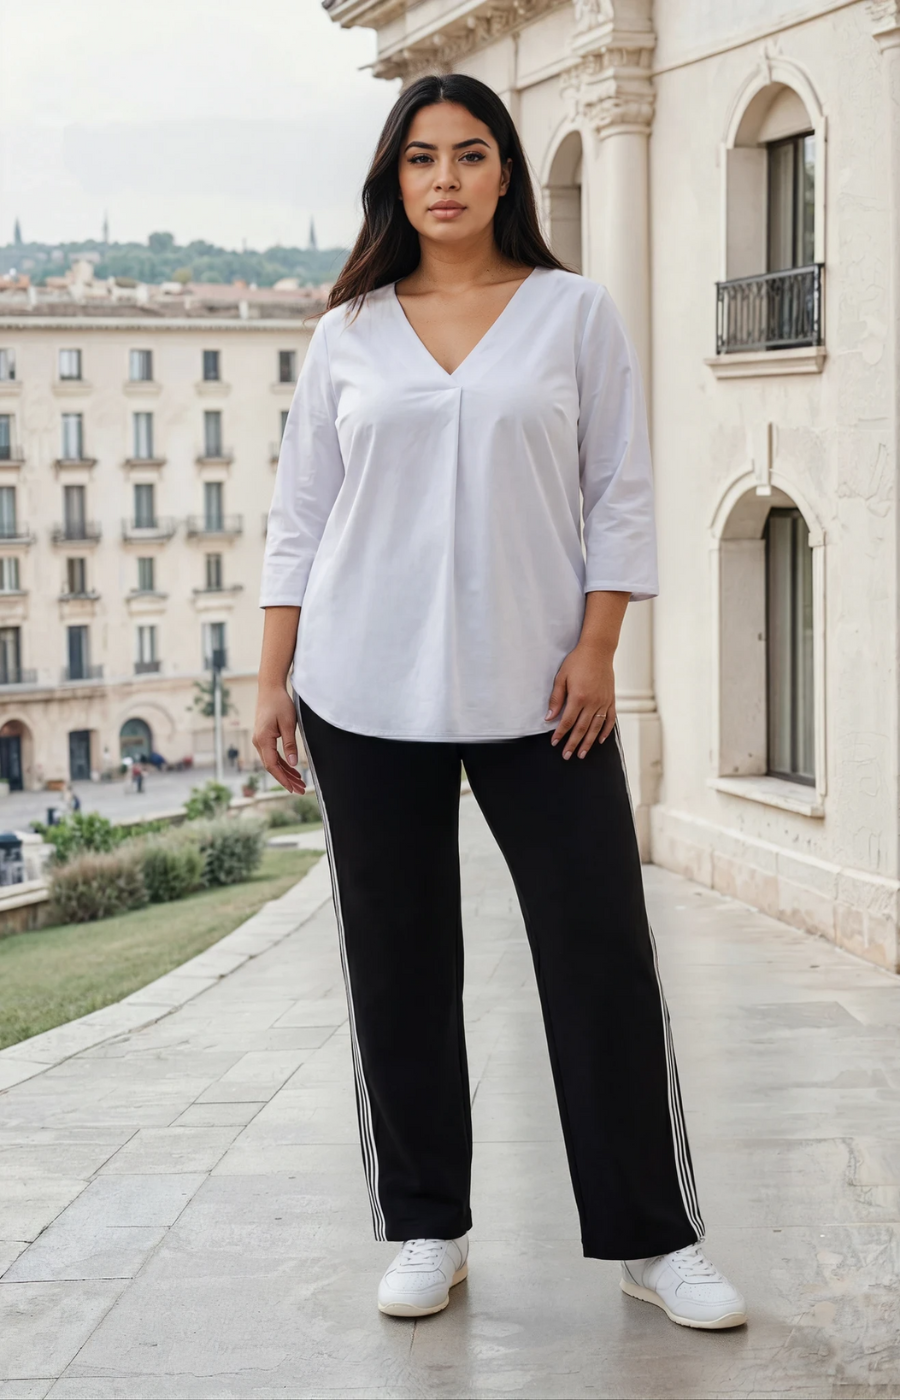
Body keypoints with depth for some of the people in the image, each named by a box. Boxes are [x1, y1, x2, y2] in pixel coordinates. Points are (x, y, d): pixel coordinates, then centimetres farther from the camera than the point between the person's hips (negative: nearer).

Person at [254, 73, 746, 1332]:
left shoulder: (575, 312, 5)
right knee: (398, 962, 6)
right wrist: (272, 683, 4)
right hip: (367, 695, 2)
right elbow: (300, 517, 9)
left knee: (602, 952, -2)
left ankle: (652, 1238, 10)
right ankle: (427, 1230, 20)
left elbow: (620, 495, 3)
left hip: (536, 692, -1)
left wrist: (596, 649, -6)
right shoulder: (349, 332, 8)